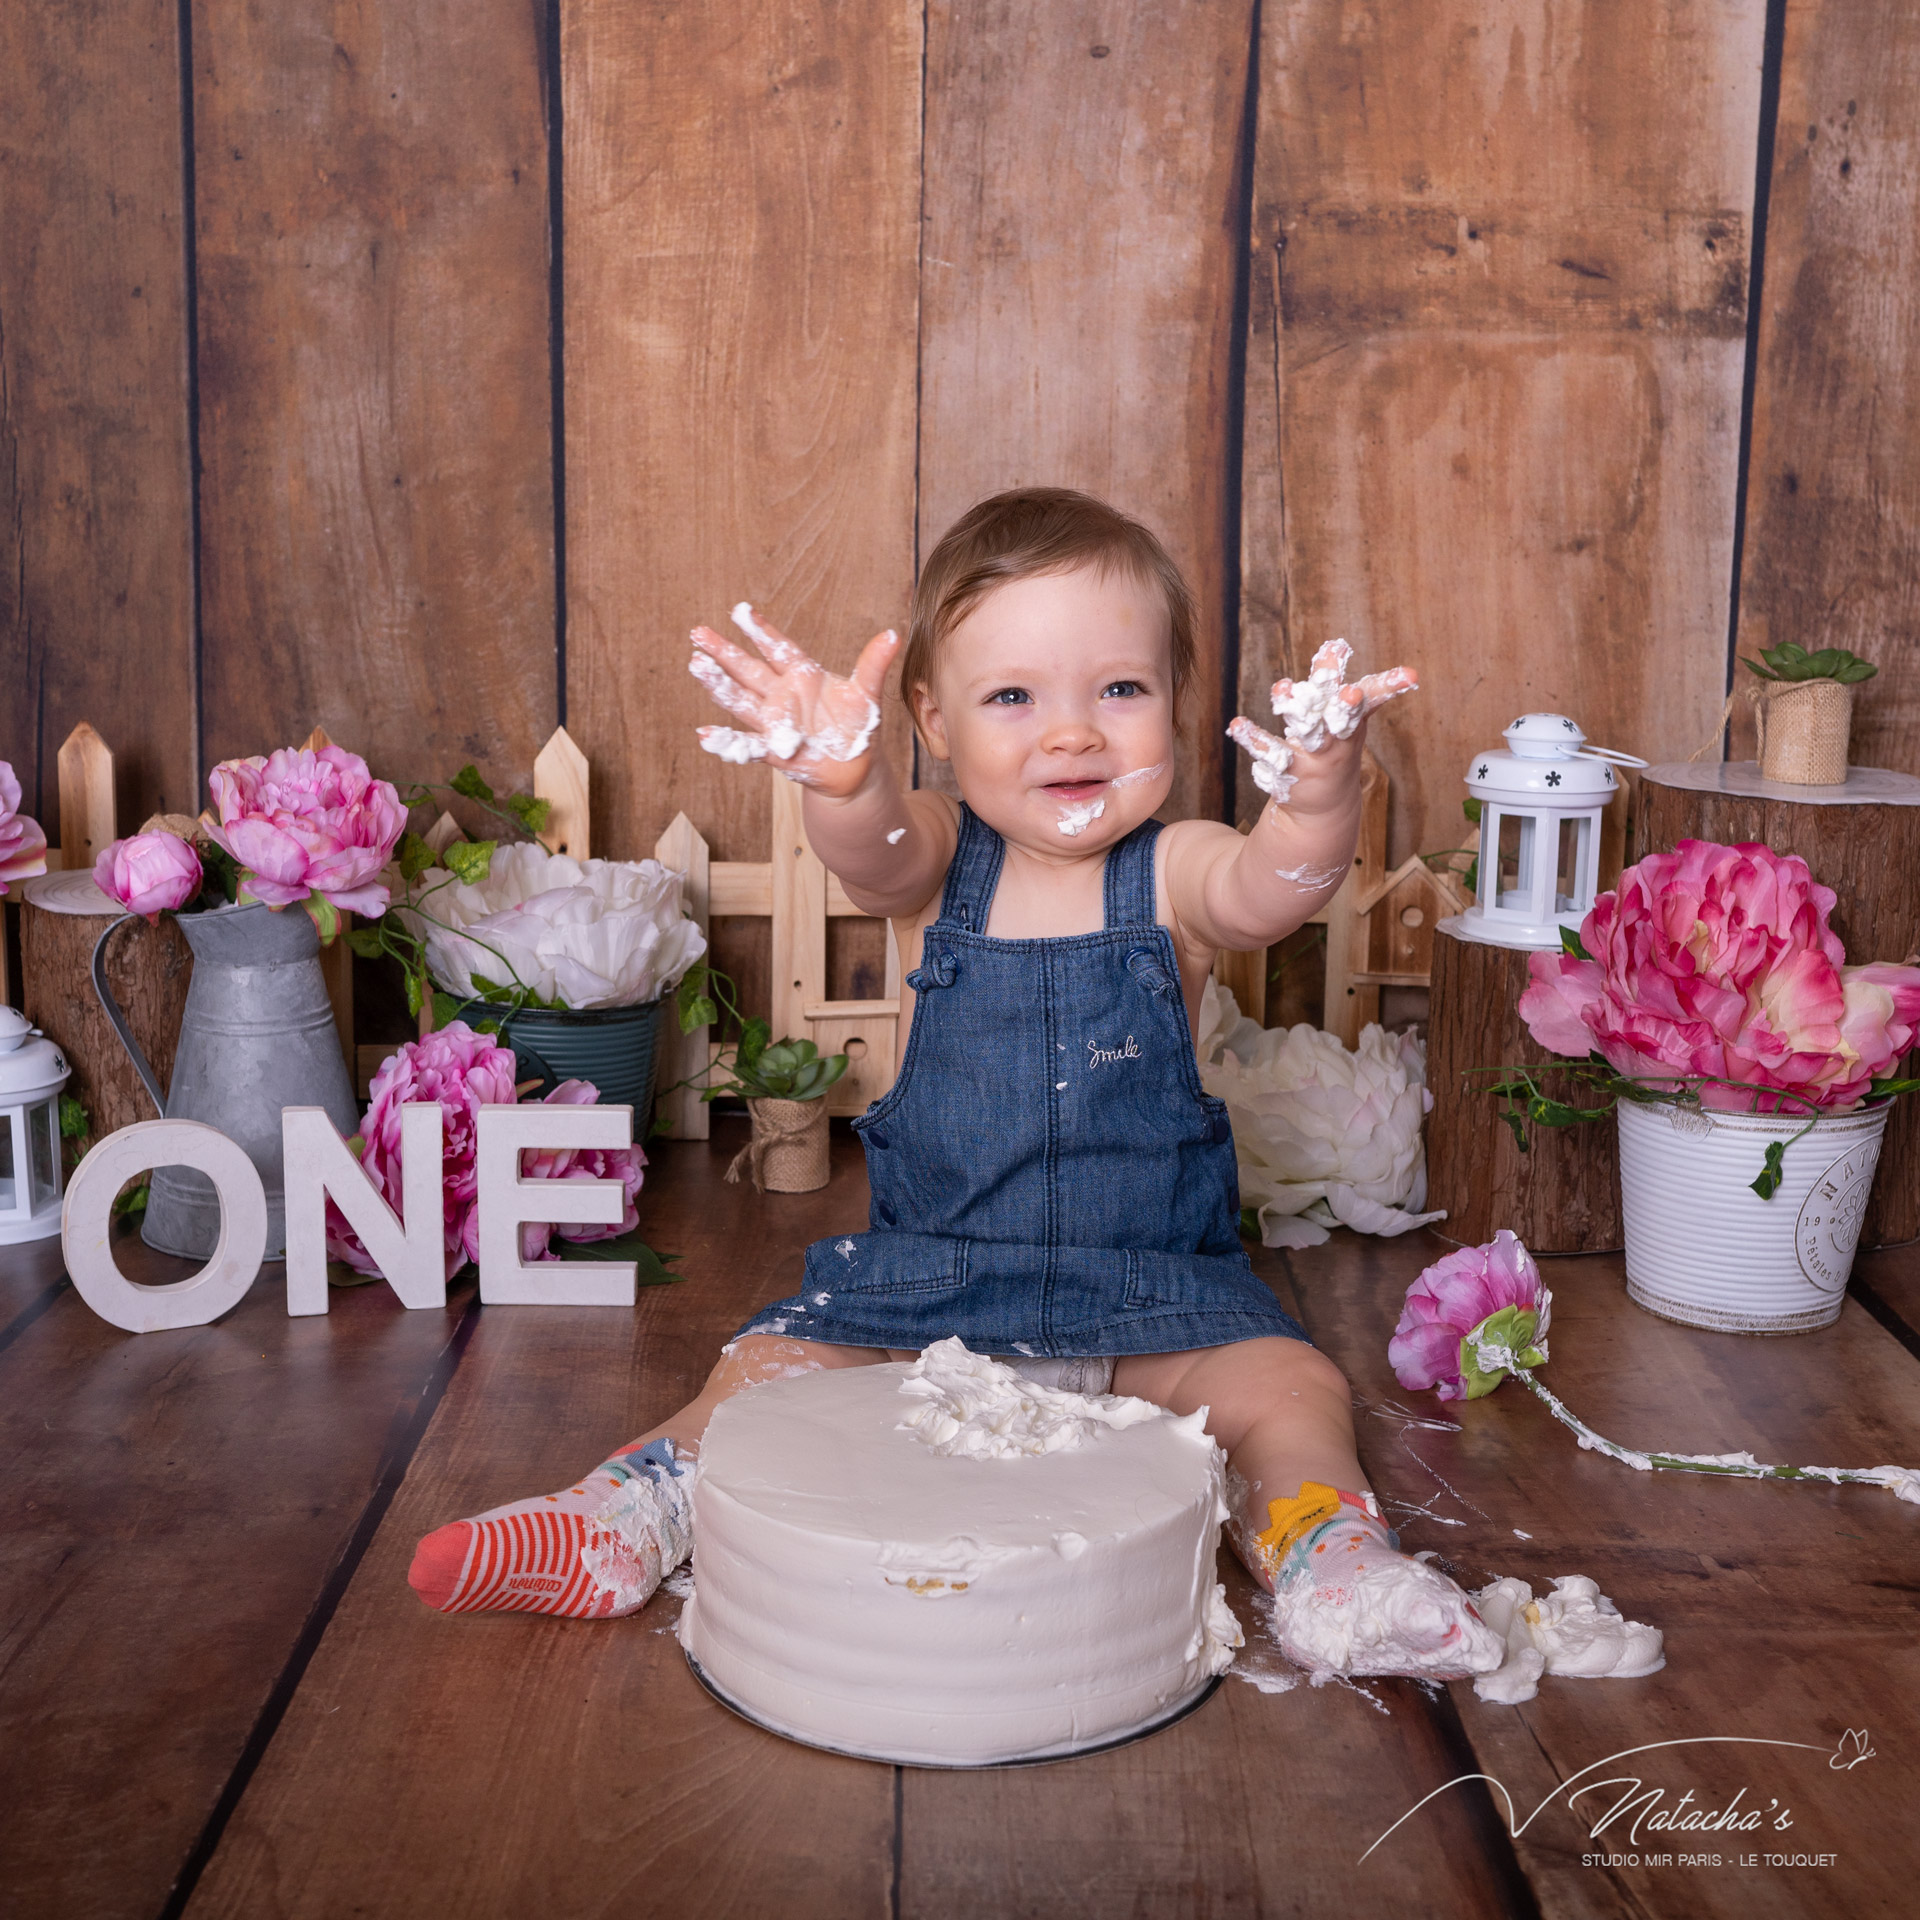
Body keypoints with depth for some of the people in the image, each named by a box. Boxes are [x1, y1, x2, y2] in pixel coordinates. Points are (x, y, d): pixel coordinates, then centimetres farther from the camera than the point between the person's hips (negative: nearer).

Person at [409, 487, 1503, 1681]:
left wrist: (1319, 798, -55)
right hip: (930, 1268, 1)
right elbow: (874, 853, -30)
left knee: (1291, 1389, -22)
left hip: (1154, 1287, -1)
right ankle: (638, 1511, -7)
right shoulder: (935, 861, -5)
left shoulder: (1175, 875, -7)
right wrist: (844, 779, -56)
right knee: (770, 1372, -14)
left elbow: (1275, 886, -30)